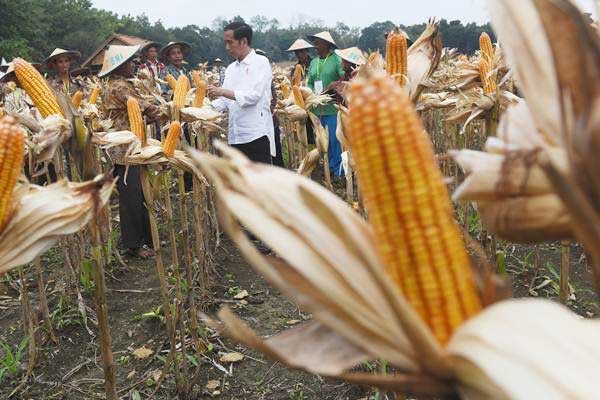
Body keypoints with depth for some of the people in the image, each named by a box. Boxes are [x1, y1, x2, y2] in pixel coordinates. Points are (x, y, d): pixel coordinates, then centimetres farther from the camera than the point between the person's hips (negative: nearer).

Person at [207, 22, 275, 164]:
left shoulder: (261, 62, -4)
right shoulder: (231, 68, 16)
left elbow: (254, 95, -15)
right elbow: (224, 101, 14)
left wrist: (223, 91, -16)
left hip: (257, 134, -7)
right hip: (236, 136, 7)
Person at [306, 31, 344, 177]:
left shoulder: (337, 59, -5)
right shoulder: (313, 62, 15)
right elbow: (309, 83, 16)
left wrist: (330, 90, -21)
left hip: (333, 107, -6)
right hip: (318, 108, 6)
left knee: (335, 139, -4)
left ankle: (338, 170, 6)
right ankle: (328, 166, 24)